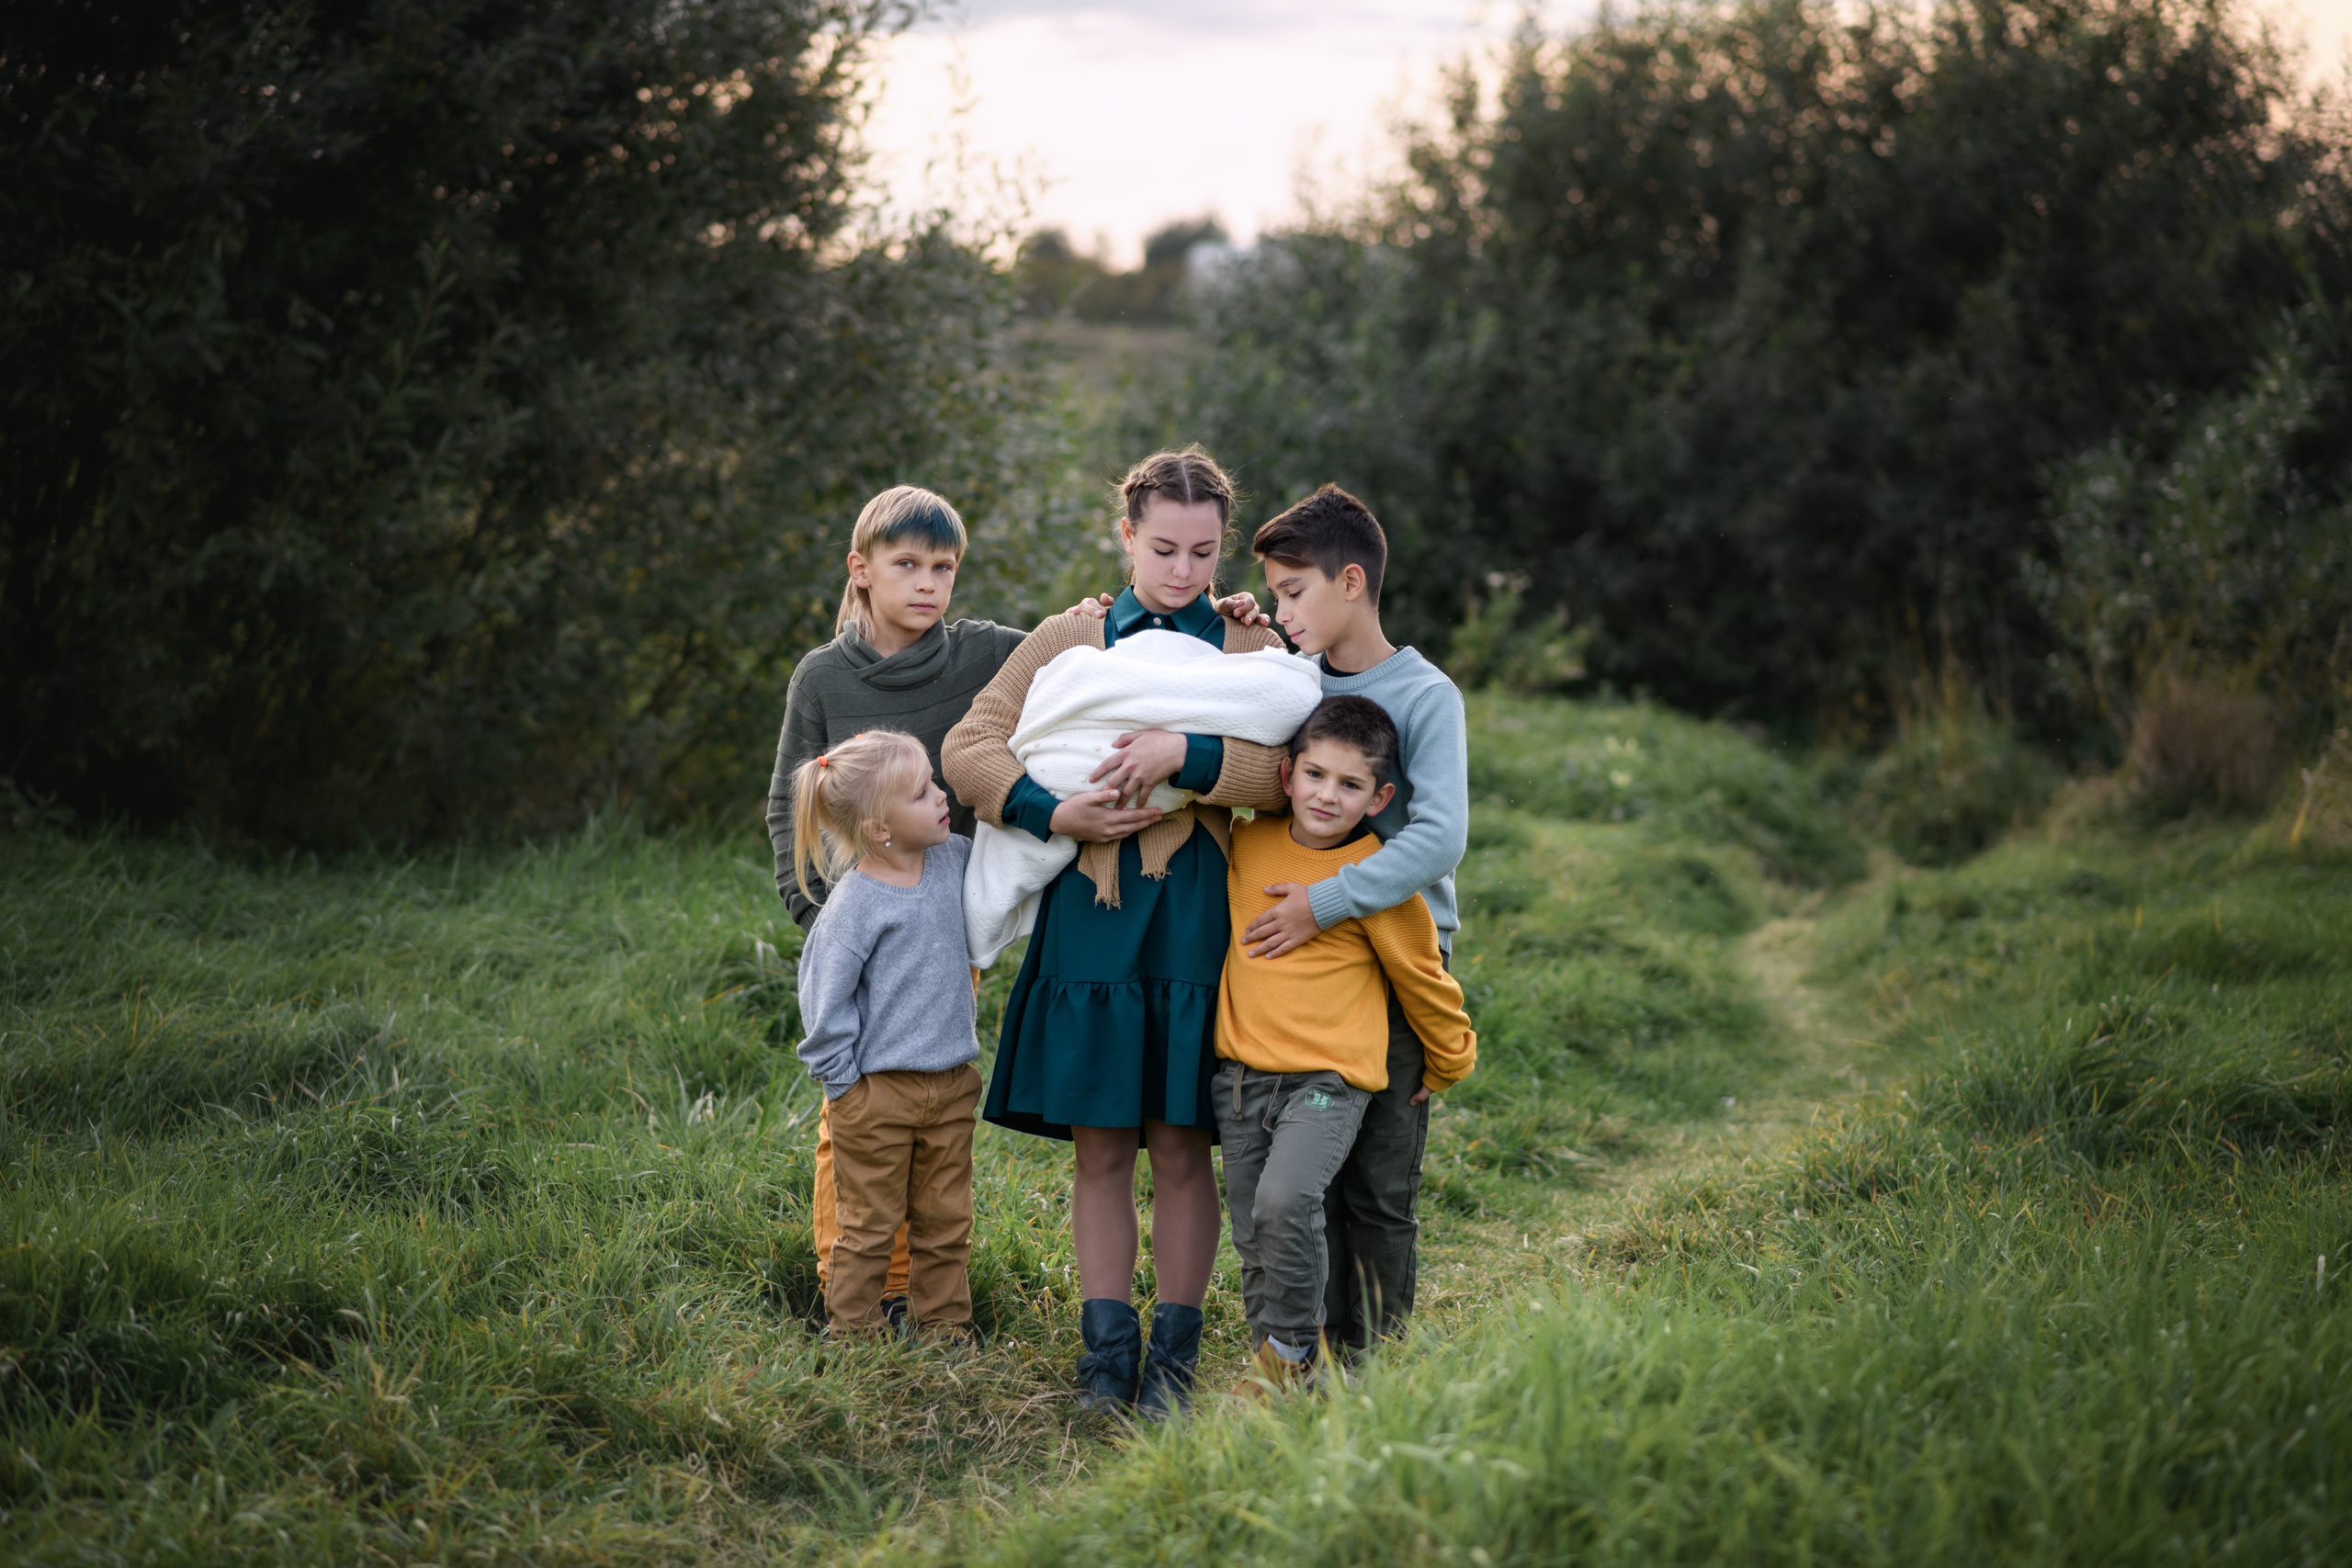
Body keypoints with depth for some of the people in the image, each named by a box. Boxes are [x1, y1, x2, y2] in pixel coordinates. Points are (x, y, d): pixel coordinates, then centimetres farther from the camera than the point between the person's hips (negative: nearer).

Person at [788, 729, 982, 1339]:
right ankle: (852, 1330, 16)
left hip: (951, 1085, 6)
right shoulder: (855, 905, -18)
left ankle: (944, 1326, 24)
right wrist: (844, 1083, -10)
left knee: (946, 1220, 13)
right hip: (878, 1091, -6)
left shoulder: (951, 860, 0)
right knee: (870, 1223, 5)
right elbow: (824, 997, -13)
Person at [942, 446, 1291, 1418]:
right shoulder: (1066, 643, 11)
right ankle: (1107, 1348, 14)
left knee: (1181, 1148, 3)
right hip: (1090, 913, 1)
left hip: (1196, 918, -1)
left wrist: (1186, 754, -21)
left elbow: (1289, 773, -7)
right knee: (1101, 1148, 5)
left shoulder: (1246, 650, 9)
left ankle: (1173, 1352, 14)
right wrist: (1056, 813, -11)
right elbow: (968, 748, 4)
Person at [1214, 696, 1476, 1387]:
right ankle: (1277, 1375, 18)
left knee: (1285, 1203, -24)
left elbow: (1421, 977, 3)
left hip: (1328, 1076, -5)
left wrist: (1450, 1062, 13)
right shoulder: (1248, 844, 4)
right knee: (1252, 1233, 6)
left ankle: (1294, 1348, -4)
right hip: (1241, 1070, 5)